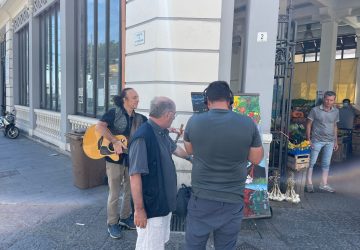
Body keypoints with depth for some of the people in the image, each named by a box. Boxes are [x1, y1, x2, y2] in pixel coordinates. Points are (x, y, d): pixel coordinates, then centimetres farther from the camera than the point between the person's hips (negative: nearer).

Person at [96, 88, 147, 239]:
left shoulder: (140, 118, 6)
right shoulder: (114, 113, -9)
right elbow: (99, 127, -21)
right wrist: (115, 142, -27)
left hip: (132, 159, 5)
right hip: (114, 158, -5)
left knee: (130, 191, 16)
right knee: (114, 193, 6)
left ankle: (125, 218, 37)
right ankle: (112, 224, 25)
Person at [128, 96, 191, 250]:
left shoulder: (162, 133, 3)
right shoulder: (143, 137, -26)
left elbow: (175, 149, 23)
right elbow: (135, 176, -26)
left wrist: (191, 157, 39)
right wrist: (139, 209, -22)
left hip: (165, 203, 9)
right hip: (151, 207, -8)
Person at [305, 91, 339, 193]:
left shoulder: (336, 111, 6)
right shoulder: (315, 110, -8)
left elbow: (335, 126, 14)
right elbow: (308, 125, -5)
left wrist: (336, 141, 13)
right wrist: (308, 139, -9)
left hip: (330, 142, 5)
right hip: (317, 140, -4)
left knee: (326, 164, 11)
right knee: (312, 162, -2)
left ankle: (324, 184, 22)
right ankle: (309, 184, 8)